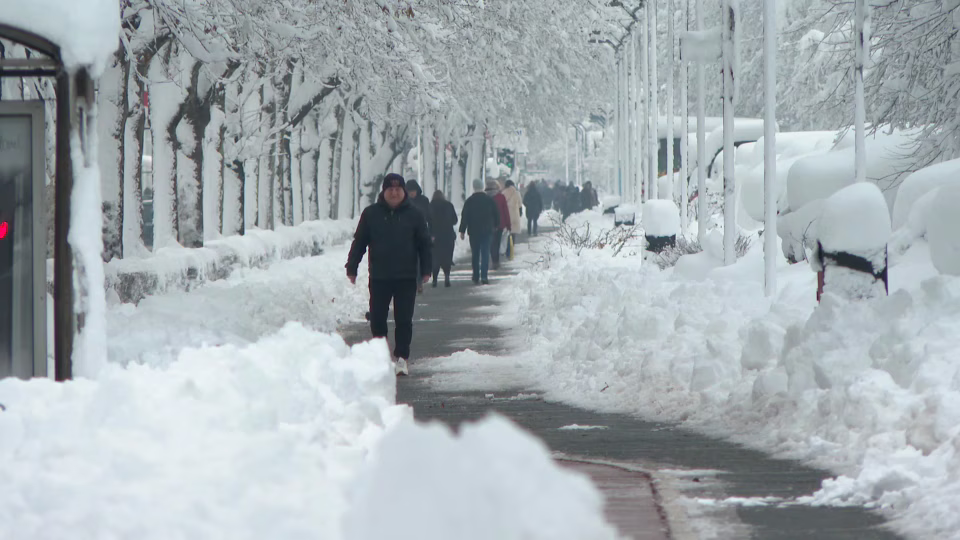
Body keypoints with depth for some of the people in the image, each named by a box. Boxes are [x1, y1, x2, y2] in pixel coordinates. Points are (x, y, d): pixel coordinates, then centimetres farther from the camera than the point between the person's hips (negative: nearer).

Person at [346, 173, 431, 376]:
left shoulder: (414, 215, 4)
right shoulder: (371, 214, 4)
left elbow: (424, 243, 8)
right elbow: (359, 242, 8)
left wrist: (426, 269, 3)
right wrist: (351, 267, 5)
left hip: (406, 277, -1)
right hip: (379, 277, 1)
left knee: (404, 320, -2)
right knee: (377, 318, 3)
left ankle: (401, 358, 5)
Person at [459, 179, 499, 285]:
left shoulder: (469, 201, -4)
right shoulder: (490, 200, 0)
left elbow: (464, 217, -5)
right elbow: (496, 214, 8)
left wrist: (462, 231, -1)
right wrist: (496, 225, 24)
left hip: (474, 231, 0)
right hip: (487, 231, 0)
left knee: (475, 255, 8)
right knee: (485, 253, 0)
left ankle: (476, 278, 9)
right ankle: (484, 276, -11)